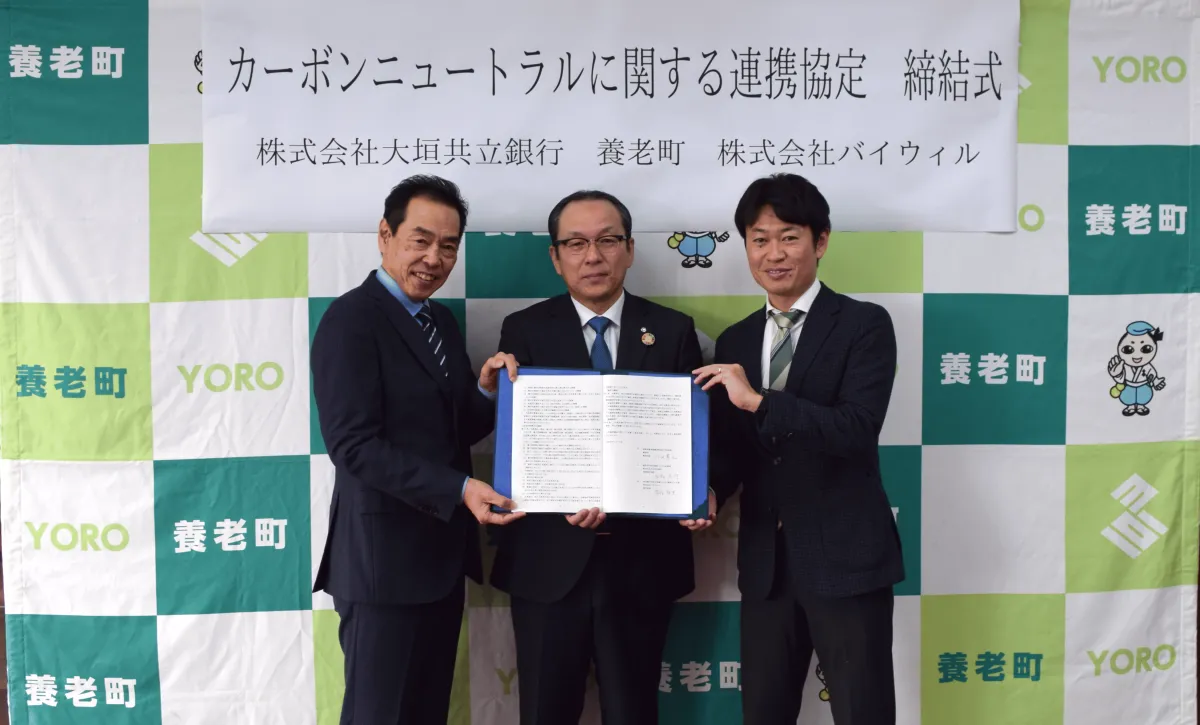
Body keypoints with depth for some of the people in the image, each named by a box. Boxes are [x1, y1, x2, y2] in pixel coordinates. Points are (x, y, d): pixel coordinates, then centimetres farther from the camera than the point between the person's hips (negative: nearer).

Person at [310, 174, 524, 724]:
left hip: (442, 551, 8)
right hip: (384, 557, -8)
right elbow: (354, 446, -21)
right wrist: (459, 489, -27)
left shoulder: (441, 320, 13)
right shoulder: (351, 319, -13)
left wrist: (486, 391, -8)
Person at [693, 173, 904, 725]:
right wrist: (709, 493, -9)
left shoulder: (864, 324, -5)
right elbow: (729, 446, 12)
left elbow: (858, 429, -19)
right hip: (765, 558, 5)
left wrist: (757, 399, -25)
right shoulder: (734, 342, 11)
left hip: (844, 553, -5)